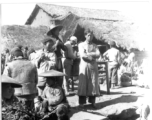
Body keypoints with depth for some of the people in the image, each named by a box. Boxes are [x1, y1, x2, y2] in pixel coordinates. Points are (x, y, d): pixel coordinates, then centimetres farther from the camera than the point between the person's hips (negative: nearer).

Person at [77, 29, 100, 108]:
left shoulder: (94, 46, 16)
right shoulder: (81, 45, 8)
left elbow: (98, 55, 0)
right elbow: (82, 55, -7)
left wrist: (88, 54, -10)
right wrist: (93, 55, -6)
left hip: (93, 66, 3)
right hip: (84, 66, -3)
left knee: (93, 83, 1)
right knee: (83, 83, -5)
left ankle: (92, 101, 8)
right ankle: (81, 102, -2)